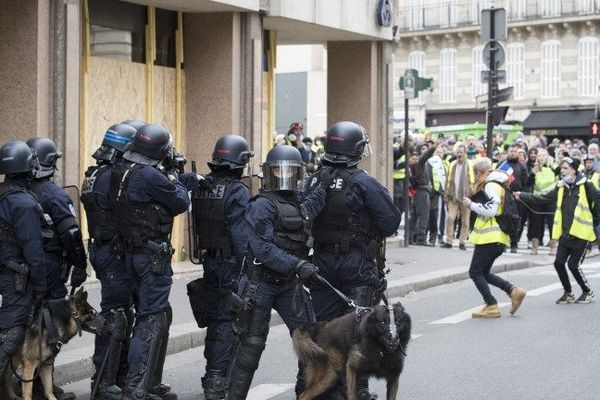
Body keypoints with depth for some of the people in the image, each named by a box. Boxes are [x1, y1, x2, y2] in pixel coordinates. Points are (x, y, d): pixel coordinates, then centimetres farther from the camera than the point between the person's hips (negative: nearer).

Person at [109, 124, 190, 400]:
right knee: (151, 320, -5)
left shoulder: (119, 173, 8)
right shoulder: (150, 176, -19)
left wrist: (166, 179, 10)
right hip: (153, 253, -9)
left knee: (162, 314, 19)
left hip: (130, 251, 9)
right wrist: (173, 179, 6)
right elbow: (181, 203, -9)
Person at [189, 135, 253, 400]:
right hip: (231, 263, -7)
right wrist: (247, 267, -16)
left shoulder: (200, 188, 7)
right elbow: (240, 234, -19)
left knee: (214, 317, 16)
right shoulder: (238, 191, -15)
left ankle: (211, 375, 24)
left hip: (208, 261, 7)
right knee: (228, 320, -2)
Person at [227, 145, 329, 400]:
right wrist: (297, 265, -29)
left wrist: (324, 187, 13)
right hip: (261, 282, -7)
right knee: (252, 343, -1)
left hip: (289, 283, 7)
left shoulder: (299, 201, 9)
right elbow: (262, 248, -23)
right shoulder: (262, 205, -15)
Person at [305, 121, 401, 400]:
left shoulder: (313, 182, 1)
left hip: (322, 262, 4)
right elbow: (391, 223, -12)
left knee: (323, 324, 11)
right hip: (358, 264, -4)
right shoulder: (363, 183, -13)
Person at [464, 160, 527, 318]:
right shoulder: (501, 188, 20)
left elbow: (490, 210, -23)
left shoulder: (491, 186, -11)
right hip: (499, 239, 10)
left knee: (475, 272, -4)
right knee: (484, 273, 16)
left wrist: (471, 204, -13)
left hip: (489, 238, -10)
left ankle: (491, 306, -8)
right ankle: (514, 291, 6)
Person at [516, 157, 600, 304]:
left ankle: (587, 292, 17)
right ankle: (568, 294, 18)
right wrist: (522, 196, 5)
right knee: (559, 262, 0)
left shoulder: (585, 185, -6)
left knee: (574, 265, -5)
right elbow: (543, 198, 10)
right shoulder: (561, 187, 10)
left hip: (581, 233, -6)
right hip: (565, 233, 6)